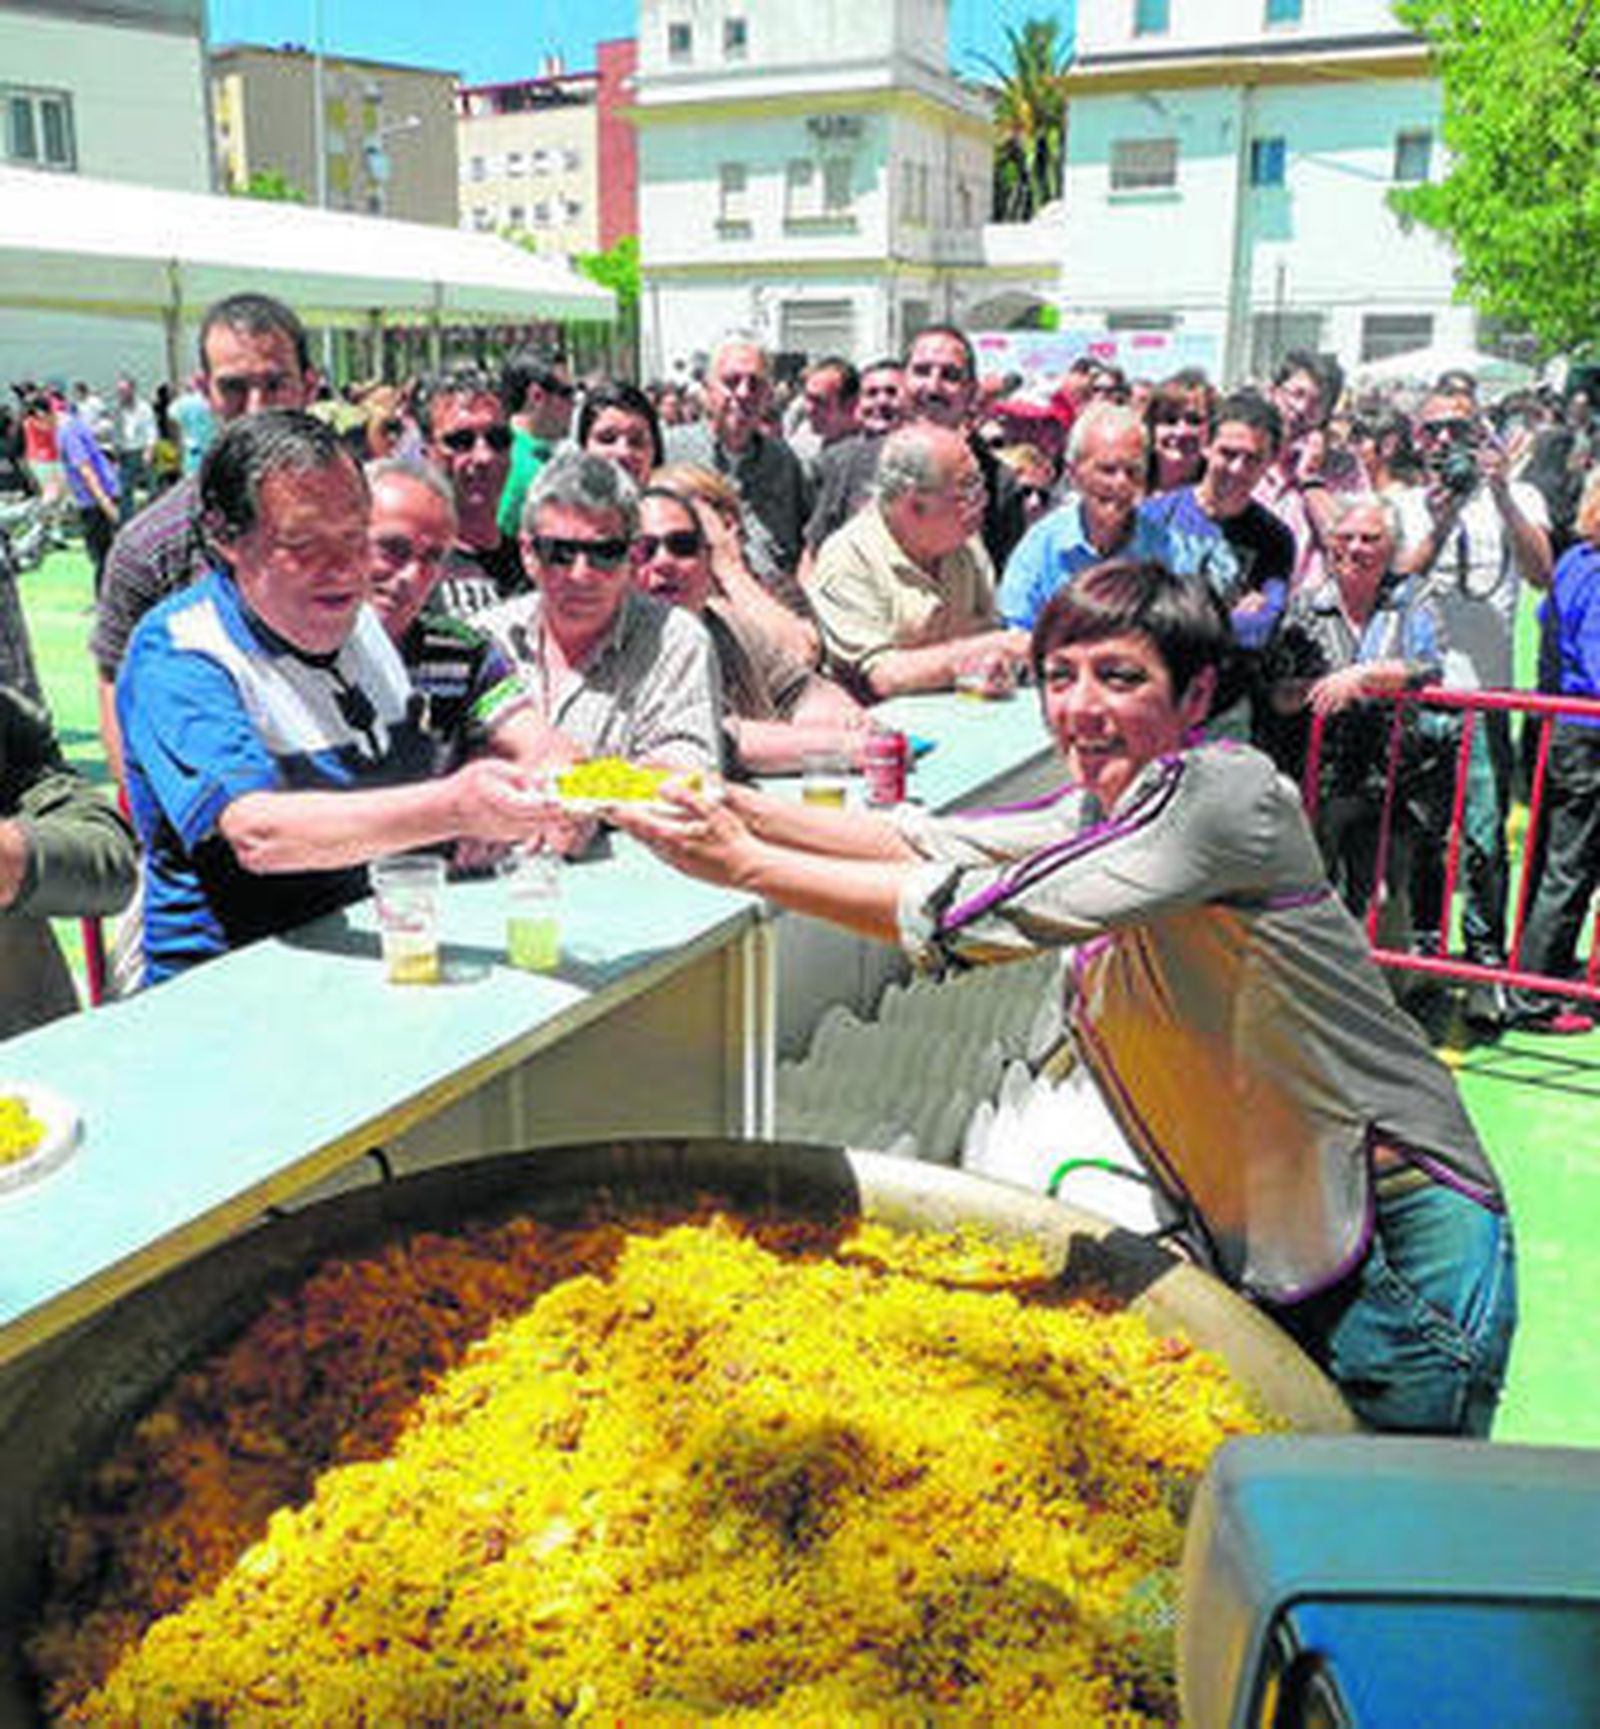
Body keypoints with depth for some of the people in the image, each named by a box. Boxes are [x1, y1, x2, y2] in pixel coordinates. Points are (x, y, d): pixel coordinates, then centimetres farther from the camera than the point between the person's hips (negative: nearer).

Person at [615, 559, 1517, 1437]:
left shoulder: (1225, 795, -23)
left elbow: (989, 915, -27)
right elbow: (938, 843, 1)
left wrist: (748, 864, -23)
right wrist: (744, 809, -11)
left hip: (1402, 1259, -7)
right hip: (1250, 1248, 8)